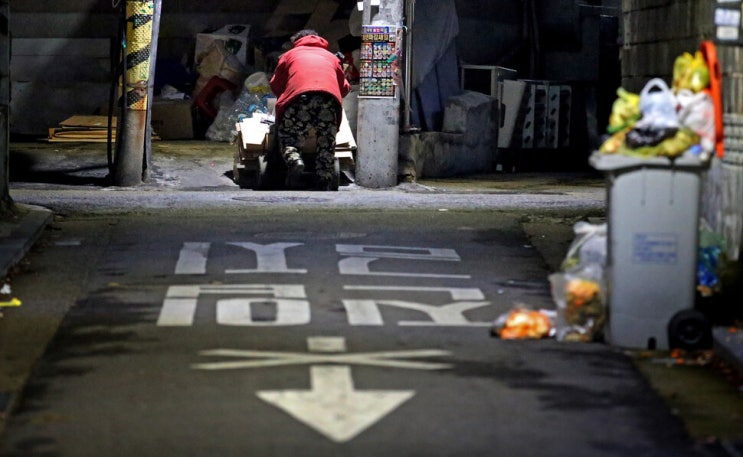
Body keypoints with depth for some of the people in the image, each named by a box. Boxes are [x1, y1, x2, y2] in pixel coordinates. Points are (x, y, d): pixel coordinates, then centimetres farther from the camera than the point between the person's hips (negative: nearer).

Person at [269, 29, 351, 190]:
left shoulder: (290, 54, 31)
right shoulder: (331, 57, 36)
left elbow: (275, 85, 32)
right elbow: (344, 88, 38)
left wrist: (285, 97, 51)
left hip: (299, 97, -2)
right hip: (330, 98, 2)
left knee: (289, 137, 8)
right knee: (327, 141, 13)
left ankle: (294, 160, -22)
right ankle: (325, 180, 1)